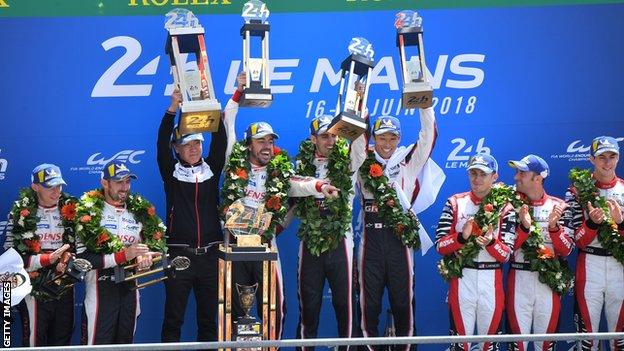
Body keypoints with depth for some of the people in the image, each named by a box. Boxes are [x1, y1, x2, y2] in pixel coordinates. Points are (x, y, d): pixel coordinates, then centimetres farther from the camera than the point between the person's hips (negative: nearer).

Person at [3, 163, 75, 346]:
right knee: (34, 344, 1)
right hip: (35, 290, -4)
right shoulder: (22, 213, -6)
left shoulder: (70, 210, 5)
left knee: (62, 342, 13)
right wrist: (48, 259, -18)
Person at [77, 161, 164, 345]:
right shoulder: (89, 212, -7)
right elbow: (82, 258, -16)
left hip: (130, 291, 5)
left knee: (126, 344, 15)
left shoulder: (139, 211, 10)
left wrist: (146, 256, -10)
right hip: (100, 293, -5)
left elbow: (157, 243, 13)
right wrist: (123, 256, -20)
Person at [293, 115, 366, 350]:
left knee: (345, 302, 1)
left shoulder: (347, 159, 2)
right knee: (308, 303, 6)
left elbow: (360, 134, -12)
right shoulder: (303, 165, 7)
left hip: (340, 241, -1)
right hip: (310, 242, 1)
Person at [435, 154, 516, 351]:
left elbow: (506, 255, -4)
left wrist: (490, 242, -23)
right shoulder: (455, 203, 4)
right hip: (462, 278, 0)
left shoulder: (505, 208, 2)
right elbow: (440, 246, -2)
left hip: (491, 281, 0)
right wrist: (462, 237, -20)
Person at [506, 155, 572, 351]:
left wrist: (553, 227, -17)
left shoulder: (558, 206, 2)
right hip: (519, 279, 0)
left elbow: (566, 250, -1)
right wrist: (524, 227, -19)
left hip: (549, 281, 1)